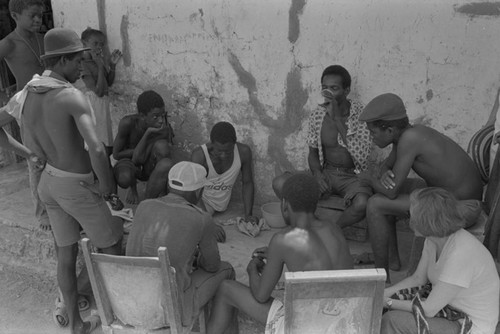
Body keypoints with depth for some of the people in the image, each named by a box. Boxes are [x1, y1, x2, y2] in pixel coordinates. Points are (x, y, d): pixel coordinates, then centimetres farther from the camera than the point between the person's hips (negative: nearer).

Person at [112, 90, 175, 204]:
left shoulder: (164, 129, -25)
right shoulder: (128, 123, -27)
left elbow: (137, 160, -26)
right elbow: (116, 154, -15)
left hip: (149, 167, 1)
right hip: (129, 164, -1)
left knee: (161, 146, -35)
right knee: (124, 178, -40)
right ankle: (133, 187, 5)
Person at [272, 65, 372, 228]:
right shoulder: (317, 115, -1)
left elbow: (362, 156, -24)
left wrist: (337, 119, -25)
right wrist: (317, 173, -13)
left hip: (353, 176, -3)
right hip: (326, 173, 3)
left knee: (362, 203, -37)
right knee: (280, 183, -19)